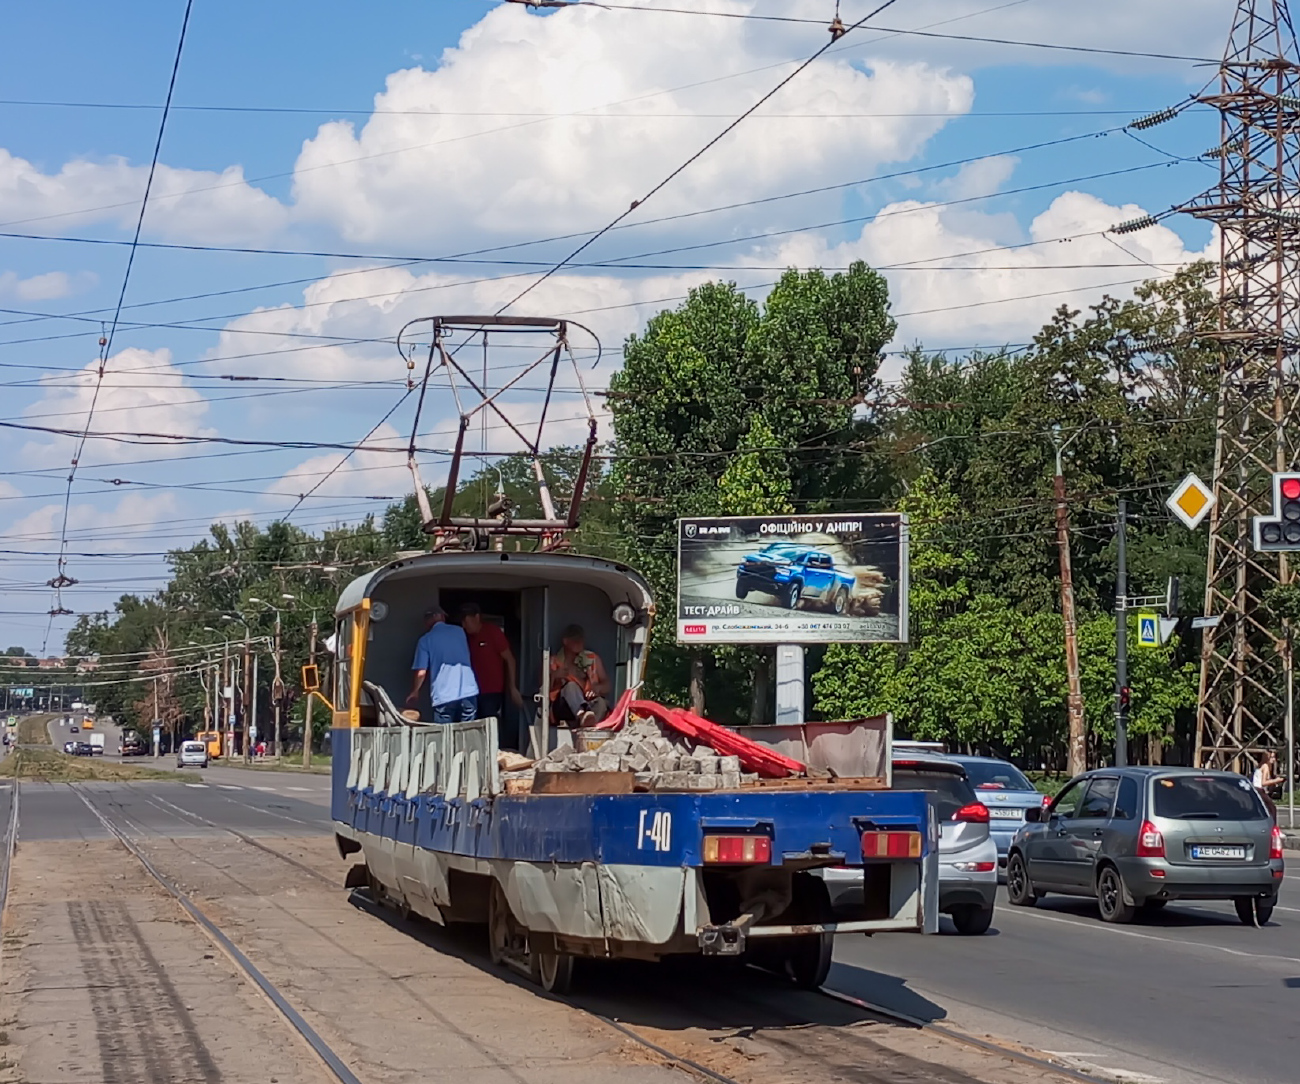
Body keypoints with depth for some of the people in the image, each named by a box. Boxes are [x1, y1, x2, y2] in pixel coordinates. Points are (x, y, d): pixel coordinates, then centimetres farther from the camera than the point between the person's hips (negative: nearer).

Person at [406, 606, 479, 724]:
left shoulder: (425, 640, 2)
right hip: (468, 692, 3)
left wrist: (414, 693, 15)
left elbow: (421, 672, -2)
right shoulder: (459, 631, 13)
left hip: (444, 696, -3)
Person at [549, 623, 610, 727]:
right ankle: (582, 715, -68)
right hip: (563, 709, -2)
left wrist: (598, 688, -7)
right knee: (571, 685, -34)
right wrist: (554, 676, -10)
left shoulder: (593, 659, 22)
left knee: (601, 703, -33)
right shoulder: (553, 662, 15)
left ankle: (591, 726, -68)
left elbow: (607, 686, 16)